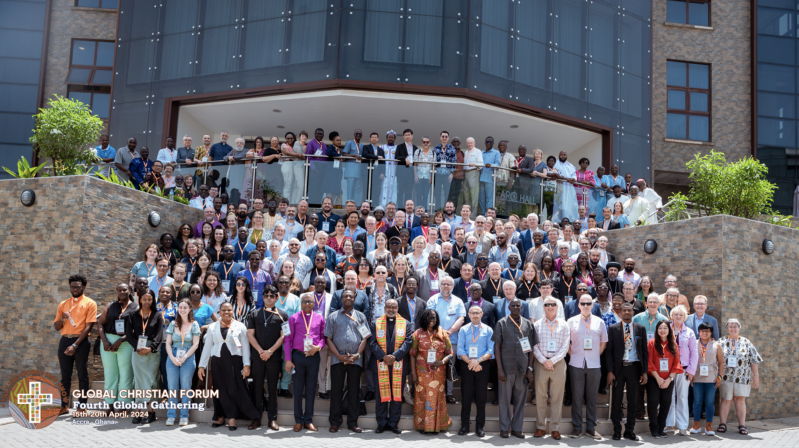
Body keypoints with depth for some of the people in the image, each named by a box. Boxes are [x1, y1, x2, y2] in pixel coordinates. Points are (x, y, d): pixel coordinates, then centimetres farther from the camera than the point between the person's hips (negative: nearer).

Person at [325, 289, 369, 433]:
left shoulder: (360, 316, 12)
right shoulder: (333, 317, 10)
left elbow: (365, 338, 6)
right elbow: (328, 339, 3)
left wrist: (357, 355, -9)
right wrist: (340, 356, -8)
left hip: (356, 360, 1)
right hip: (337, 359, -1)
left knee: (354, 391, 4)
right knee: (336, 390, 1)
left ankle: (352, 422, 11)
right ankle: (335, 422, 10)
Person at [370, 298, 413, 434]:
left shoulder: (406, 324, 8)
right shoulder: (376, 323, 7)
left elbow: (408, 342, -2)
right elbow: (372, 343, 0)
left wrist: (395, 356, -14)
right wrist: (383, 357, -14)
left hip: (399, 365, 0)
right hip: (380, 365, 0)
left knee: (397, 395, 3)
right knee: (381, 395, 3)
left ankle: (393, 423, 13)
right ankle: (381, 423, 13)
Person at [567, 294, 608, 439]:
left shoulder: (599, 322, 8)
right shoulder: (571, 321, 4)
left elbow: (603, 343, 15)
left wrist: (596, 356, 7)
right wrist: (573, 354, 2)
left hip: (594, 365, 1)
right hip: (576, 365, -1)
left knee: (592, 398, 6)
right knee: (577, 397, 3)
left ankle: (591, 428, 14)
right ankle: (577, 428, 11)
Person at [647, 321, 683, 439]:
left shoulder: (673, 345, 8)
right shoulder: (651, 343, -1)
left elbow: (676, 363, 4)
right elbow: (649, 362, -5)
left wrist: (669, 379, -7)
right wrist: (658, 378, -10)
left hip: (668, 380, 3)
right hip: (654, 379, -3)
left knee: (666, 403, 3)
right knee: (653, 403, -7)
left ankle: (661, 429, 14)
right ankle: (654, 430, 2)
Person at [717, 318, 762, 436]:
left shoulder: (746, 343, 9)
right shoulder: (721, 342, 6)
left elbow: (754, 360, 8)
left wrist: (756, 375, 2)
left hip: (742, 377, 0)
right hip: (725, 377, 0)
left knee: (740, 399, -2)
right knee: (725, 399, 1)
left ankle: (742, 425, 3)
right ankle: (722, 424, 6)